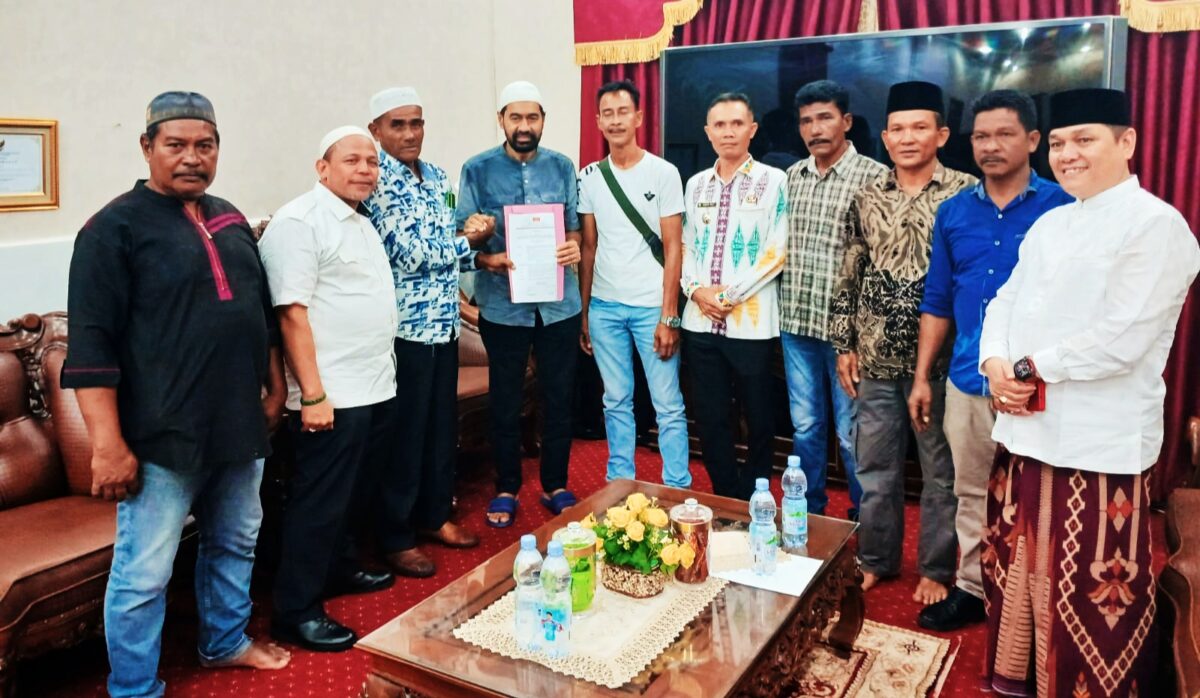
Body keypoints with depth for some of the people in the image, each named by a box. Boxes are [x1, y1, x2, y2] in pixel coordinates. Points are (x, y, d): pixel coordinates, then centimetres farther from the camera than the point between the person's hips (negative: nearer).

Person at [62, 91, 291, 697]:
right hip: (162, 435, -6)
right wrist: (108, 444, -18)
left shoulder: (229, 220, 12)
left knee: (234, 545, 20)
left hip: (239, 424, 7)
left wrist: (274, 388, 16)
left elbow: (262, 311, 20)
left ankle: (225, 642, 41)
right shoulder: (115, 227, -8)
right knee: (143, 573, 2)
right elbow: (91, 344, -13)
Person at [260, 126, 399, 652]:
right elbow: (292, 312, -19)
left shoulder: (361, 220, 16)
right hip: (332, 395, -9)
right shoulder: (299, 222, -12)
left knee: (354, 492, 20)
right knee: (320, 502, 0)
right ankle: (295, 612, 12)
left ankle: (339, 569, 38)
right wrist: (312, 393, -22)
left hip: (376, 388, 9)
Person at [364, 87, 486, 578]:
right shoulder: (376, 182, -12)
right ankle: (396, 537, 18)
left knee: (442, 425, 16)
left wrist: (480, 256, -2)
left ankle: (435, 515, 33)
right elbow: (411, 255, -19)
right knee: (405, 432, 3)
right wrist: (469, 240, -7)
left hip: (443, 321, 7)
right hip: (406, 325, -7)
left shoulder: (436, 176, 11)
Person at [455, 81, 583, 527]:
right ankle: (506, 489, 26)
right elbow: (462, 234, -1)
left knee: (559, 398, 10)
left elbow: (574, 226, 10)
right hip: (503, 304, -2)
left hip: (559, 303, 2)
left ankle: (555, 485, 27)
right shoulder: (477, 170, -1)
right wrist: (486, 258, -22)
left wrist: (573, 247, -13)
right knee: (504, 402, 9)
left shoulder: (562, 167, 6)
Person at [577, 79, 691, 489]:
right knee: (616, 401, 12)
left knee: (668, 405, 0)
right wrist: (582, 313, 7)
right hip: (604, 306, 4)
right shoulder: (590, 177, 8)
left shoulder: (663, 173, -3)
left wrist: (669, 316, -10)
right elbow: (588, 248, 11)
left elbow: (673, 249, -5)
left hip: (651, 306, -3)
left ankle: (678, 491, 11)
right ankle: (620, 483, 23)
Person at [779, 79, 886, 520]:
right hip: (796, 322, 5)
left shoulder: (873, 177, -7)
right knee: (805, 426, 15)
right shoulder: (792, 176, 10)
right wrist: (785, 306, 10)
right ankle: (808, 513, 31)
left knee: (851, 433, 5)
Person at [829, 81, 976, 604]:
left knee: (941, 470, 10)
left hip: (938, 359, -3)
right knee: (874, 466, 14)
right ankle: (877, 558, 32)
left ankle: (937, 568, 27)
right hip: (875, 358, 4)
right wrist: (844, 344, 7)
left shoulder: (966, 194, -5)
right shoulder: (867, 198, 7)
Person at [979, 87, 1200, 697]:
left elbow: (1120, 339, -20)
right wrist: (996, 365, -7)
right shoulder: (1049, 224, 15)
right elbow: (1006, 302, 12)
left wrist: (1028, 369, -12)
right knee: (1016, 574, 19)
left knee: (1089, 596, 3)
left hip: (1097, 445, -7)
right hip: (1023, 432, 8)